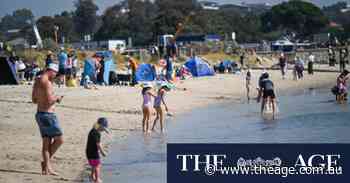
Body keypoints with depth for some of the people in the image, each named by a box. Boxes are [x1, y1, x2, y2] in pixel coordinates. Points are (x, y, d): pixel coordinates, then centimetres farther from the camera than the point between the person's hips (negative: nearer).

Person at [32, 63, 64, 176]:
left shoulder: (37, 81, 14)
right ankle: (46, 162, 4)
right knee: (59, 140, 0)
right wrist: (57, 98, -4)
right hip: (47, 115, -10)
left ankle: (47, 168, 9)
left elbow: (34, 100, 21)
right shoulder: (46, 82, -17)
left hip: (40, 114, 10)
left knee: (47, 142, 10)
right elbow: (49, 100, -25)